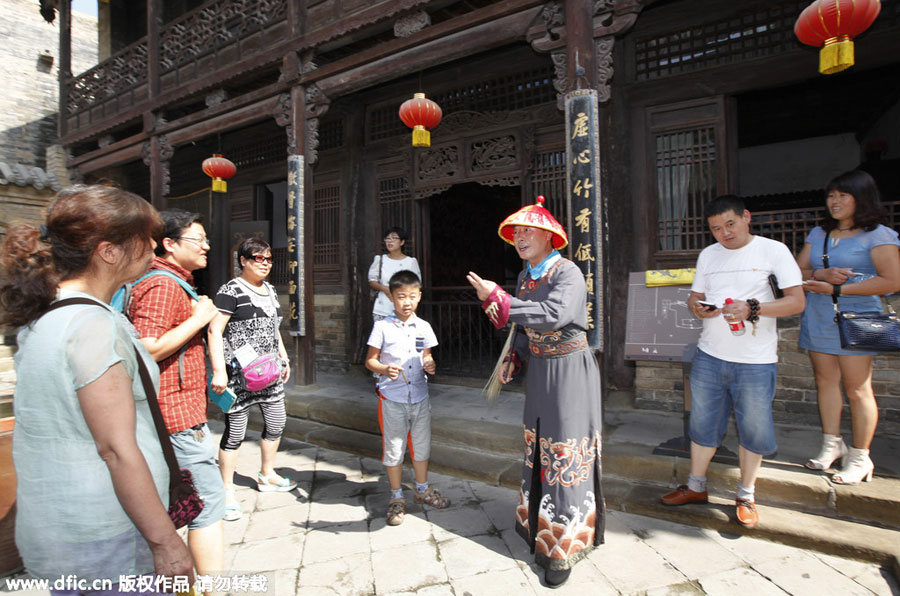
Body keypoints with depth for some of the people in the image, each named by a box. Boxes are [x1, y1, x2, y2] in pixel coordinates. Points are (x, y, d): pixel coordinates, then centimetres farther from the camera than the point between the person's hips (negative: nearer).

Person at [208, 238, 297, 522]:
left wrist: (284, 358, 21)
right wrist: (219, 371, -22)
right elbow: (215, 331, -16)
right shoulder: (231, 291, -11)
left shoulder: (269, 289, 13)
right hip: (239, 374, -8)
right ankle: (227, 491, 17)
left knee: (276, 424, 16)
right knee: (235, 432, 0)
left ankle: (266, 475, 37)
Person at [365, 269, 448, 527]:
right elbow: (370, 360, -5)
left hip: (420, 397, 4)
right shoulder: (382, 327, -8)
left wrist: (430, 365, -8)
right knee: (393, 449, 9)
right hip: (392, 399, -3)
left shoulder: (424, 327, 3)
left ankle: (423, 489, 39)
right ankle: (397, 498, 28)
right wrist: (384, 369, -24)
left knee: (422, 445, 17)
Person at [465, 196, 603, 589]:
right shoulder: (525, 276, 7)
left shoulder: (568, 273, -18)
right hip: (539, 369, 8)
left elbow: (554, 316, -36)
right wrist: (514, 358, 3)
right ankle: (540, 524, 39)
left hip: (570, 371, -8)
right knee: (538, 446, 18)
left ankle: (564, 548, 13)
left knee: (565, 453, -1)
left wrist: (497, 299, -35)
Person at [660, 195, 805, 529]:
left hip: (756, 362, -4)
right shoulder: (707, 255, 10)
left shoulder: (773, 251, -4)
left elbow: (797, 301, -8)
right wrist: (696, 307, -7)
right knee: (703, 424, 12)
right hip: (709, 356, 4)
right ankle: (696, 487, 28)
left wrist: (752, 308, -22)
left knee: (753, 430, 7)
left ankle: (746, 495, 27)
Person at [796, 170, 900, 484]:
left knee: (857, 388, 0)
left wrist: (836, 289, -14)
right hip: (818, 318, 5)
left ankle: (860, 457, 12)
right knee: (825, 381, 9)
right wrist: (822, 274, -12)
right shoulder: (818, 234, 13)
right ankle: (832, 444, 22)